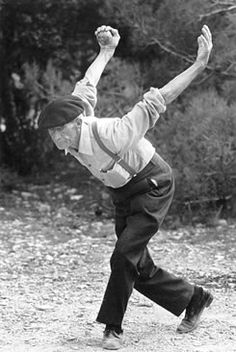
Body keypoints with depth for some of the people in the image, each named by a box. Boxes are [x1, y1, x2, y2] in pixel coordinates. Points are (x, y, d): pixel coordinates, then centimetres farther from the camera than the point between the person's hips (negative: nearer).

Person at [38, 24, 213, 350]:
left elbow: (158, 100, -34)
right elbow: (87, 87, 0)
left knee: (124, 255, -20)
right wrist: (107, 51, 16)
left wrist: (200, 64, -32)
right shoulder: (70, 128, -15)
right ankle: (194, 299, 27)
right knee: (139, 269, 8)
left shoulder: (110, 136, -36)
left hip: (153, 186, -8)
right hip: (123, 195, 8)